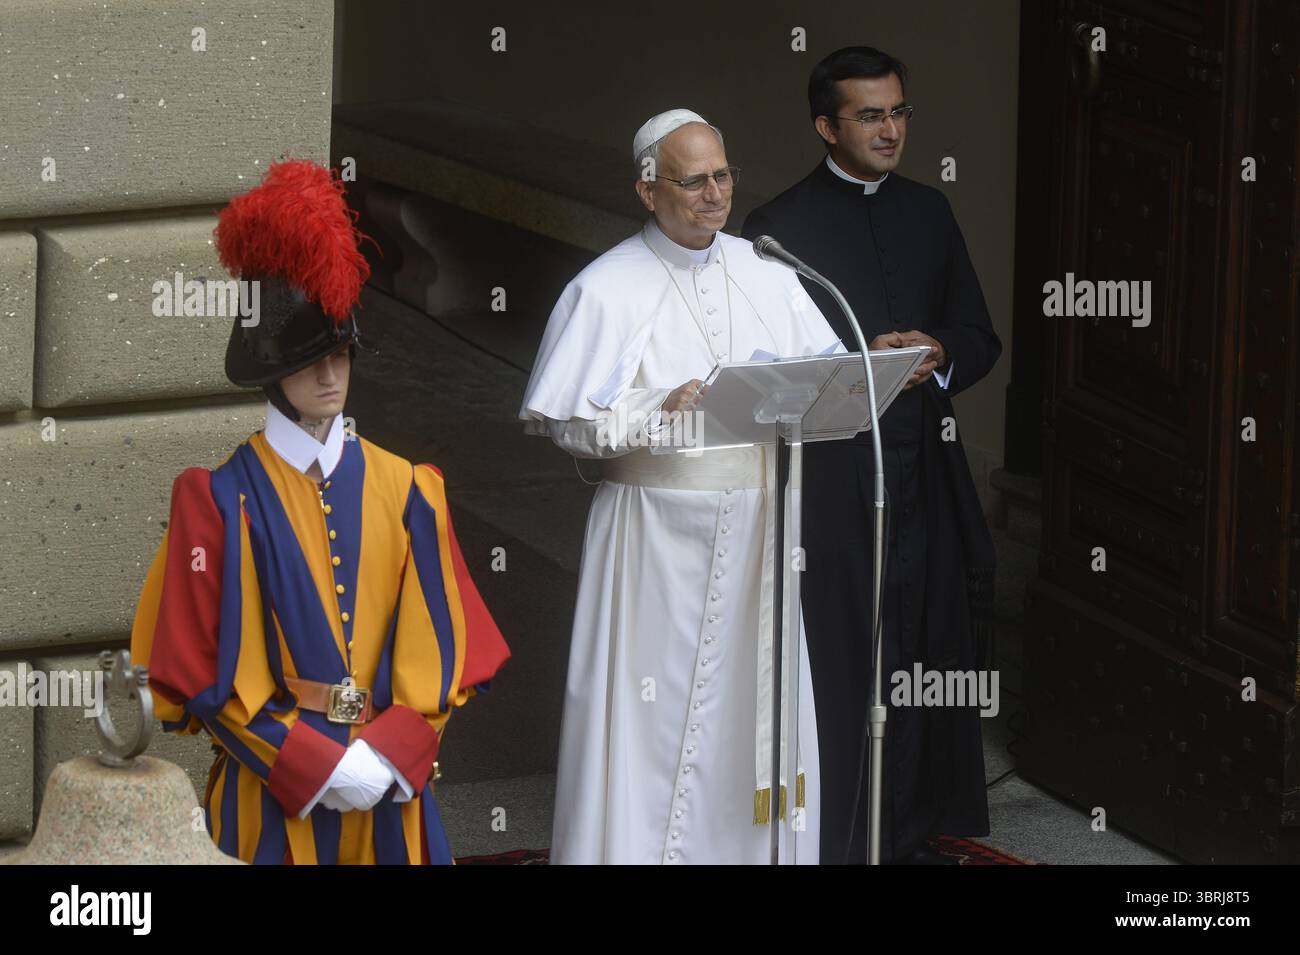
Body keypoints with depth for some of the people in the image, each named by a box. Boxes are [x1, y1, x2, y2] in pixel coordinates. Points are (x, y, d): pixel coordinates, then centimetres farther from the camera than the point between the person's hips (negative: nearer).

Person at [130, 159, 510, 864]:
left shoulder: (404, 488, 6)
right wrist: (320, 767, -13)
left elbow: (441, 647, 5)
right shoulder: (221, 500, -4)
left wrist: (387, 758, -10)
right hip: (271, 801, -3)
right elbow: (202, 670, -7)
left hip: (390, 789, 3)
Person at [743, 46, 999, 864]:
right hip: (829, 480, -5)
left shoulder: (929, 213, 13)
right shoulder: (782, 228, -2)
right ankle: (833, 842, 0)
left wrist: (938, 354, -7)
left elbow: (982, 339, 14)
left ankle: (910, 834, 13)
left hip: (924, 474, 5)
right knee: (837, 667, -5)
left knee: (921, 662, 5)